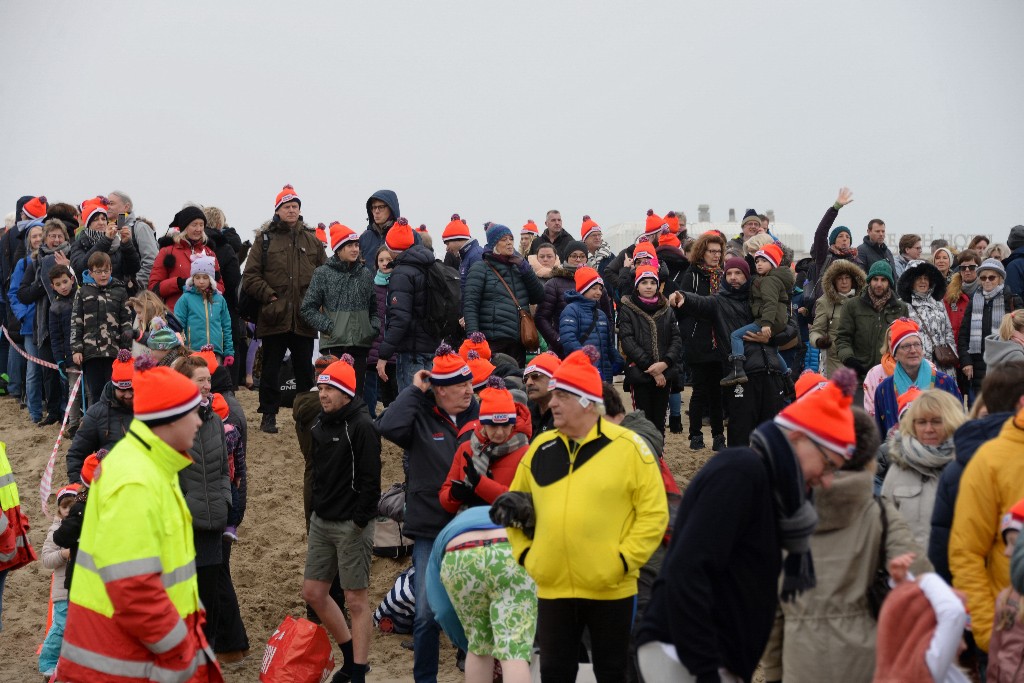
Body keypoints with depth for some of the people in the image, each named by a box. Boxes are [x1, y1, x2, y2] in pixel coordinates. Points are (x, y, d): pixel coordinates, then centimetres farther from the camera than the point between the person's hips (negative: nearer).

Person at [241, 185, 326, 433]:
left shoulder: (312, 240, 10)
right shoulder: (264, 239, 2)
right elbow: (250, 276, -1)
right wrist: (269, 295, -11)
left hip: (304, 318, 2)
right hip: (274, 316, -2)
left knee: (305, 370, 9)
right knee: (271, 369, 6)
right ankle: (269, 416, 16)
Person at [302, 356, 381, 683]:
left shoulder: (361, 426, -15)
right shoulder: (320, 425, 9)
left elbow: (370, 481, -17)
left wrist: (359, 523, -18)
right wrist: (317, 511, 13)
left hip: (351, 525, -9)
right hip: (321, 522, 9)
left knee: (356, 600, -1)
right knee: (313, 592, 13)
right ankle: (351, 656, 29)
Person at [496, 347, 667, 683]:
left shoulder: (629, 447, -8)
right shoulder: (540, 448, 6)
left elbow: (654, 513, -7)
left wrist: (624, 560, -12)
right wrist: (525, 553, 6)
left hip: (610, 589, -4)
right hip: (552, 588, 4)